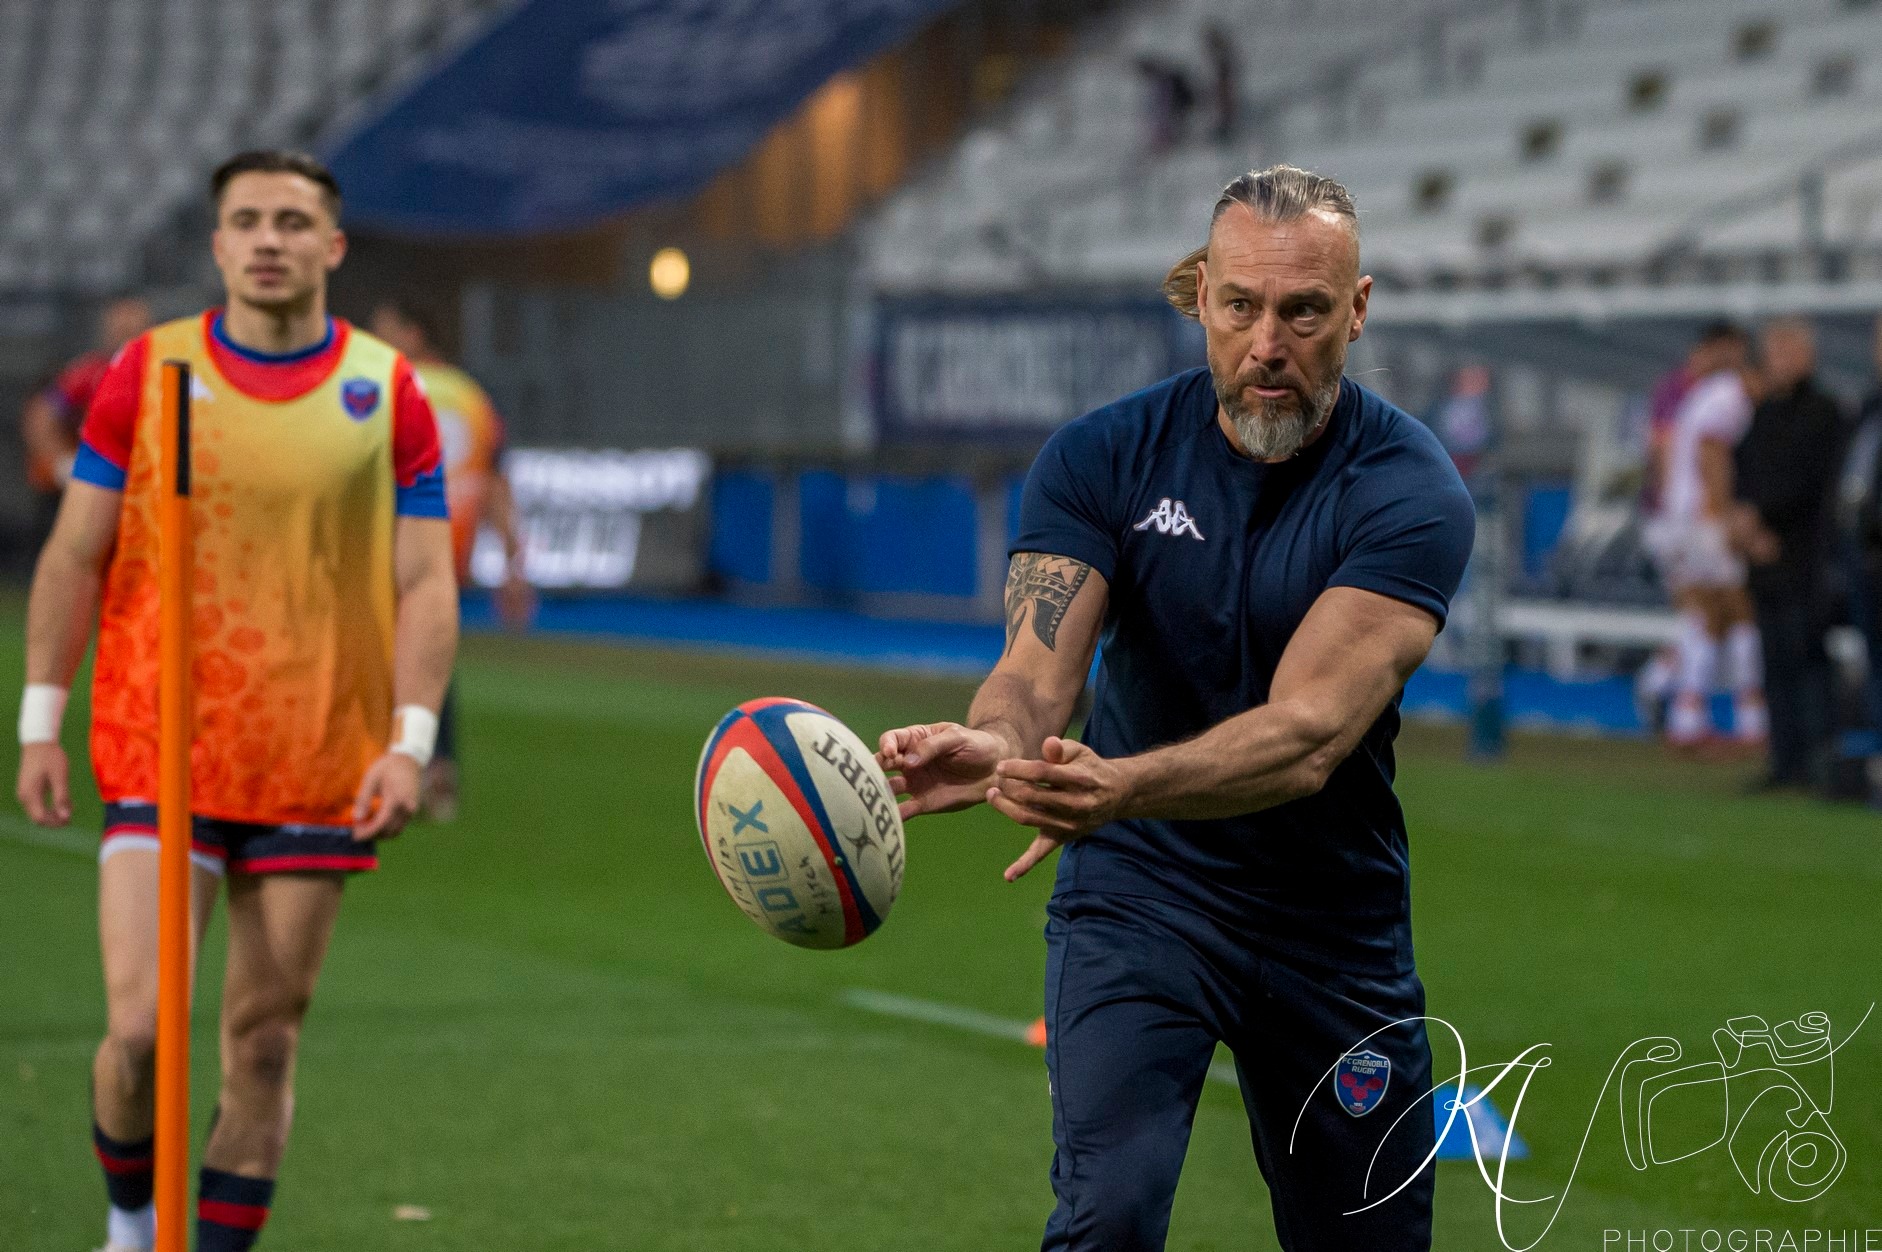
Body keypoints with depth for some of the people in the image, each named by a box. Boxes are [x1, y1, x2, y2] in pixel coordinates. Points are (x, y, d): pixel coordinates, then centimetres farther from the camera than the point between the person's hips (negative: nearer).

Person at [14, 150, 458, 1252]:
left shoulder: (389, 392, 3)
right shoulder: (147, 372, 3)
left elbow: (426, 581, 3)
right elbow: (75, 555, 6)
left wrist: (410, 742, -7)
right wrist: (40, 723, 2)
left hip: (321, 772, 1)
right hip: (160, 757, -1)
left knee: (265, 1040, 3)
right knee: (143, 1026, -8)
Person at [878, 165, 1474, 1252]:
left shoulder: (1411, 493, -17)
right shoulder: (1101, 457, -9)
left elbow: (1309, 733, -29)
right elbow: (1040, 672, -20)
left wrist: (1121, 786, -48)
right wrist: (989, 745, -46)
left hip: (1336, 914, 1)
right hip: (1139, 891, 0)